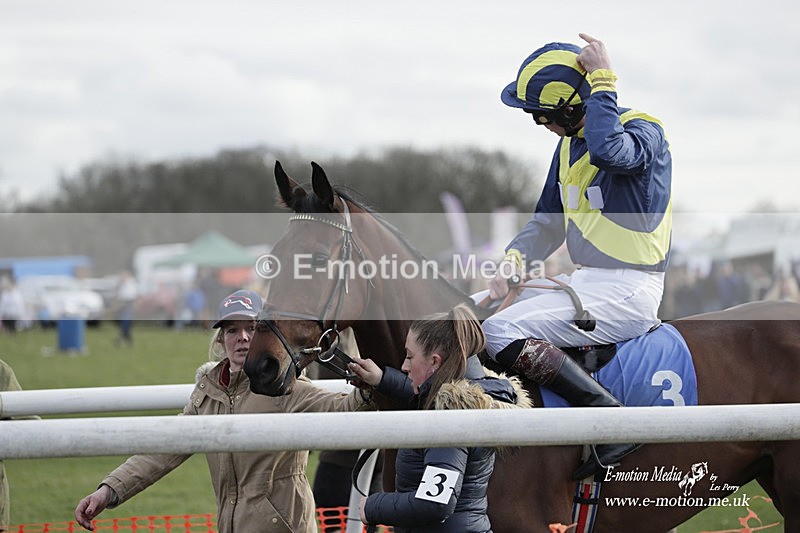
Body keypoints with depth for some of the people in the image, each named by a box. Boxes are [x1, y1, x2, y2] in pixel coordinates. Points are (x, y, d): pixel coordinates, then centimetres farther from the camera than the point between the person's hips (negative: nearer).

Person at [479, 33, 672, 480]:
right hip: (584, 281, 10)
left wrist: (602, 83, -25)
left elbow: (609, 150, -38)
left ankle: (612, 417, -23)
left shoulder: (644, 131, -13)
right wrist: (515, 260, 0)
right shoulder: (570, 144, 13)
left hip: (627, 292, -10)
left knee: (503, 332, -24)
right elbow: (547, 223, 20)